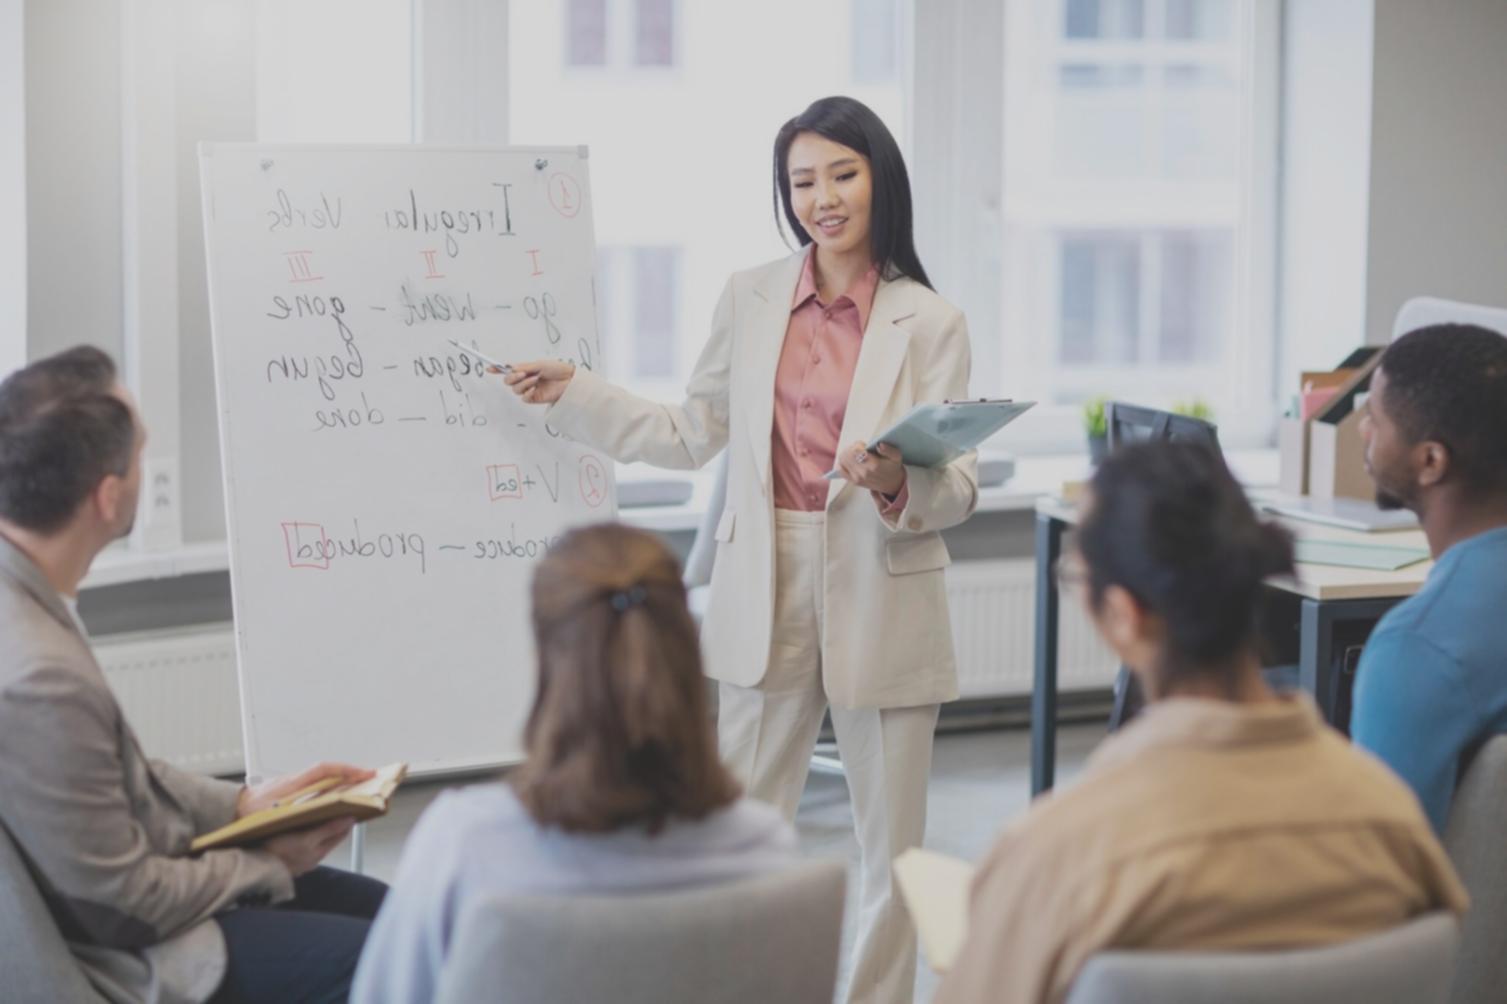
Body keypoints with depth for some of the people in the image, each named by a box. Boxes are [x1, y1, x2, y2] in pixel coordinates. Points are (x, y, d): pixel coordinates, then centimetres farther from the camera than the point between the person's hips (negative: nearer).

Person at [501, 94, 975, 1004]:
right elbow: (691, 436, 13)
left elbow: (962, 487, -5)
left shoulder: (930, 323, -3)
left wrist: (900, 484, -26)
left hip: (885, 601, -2)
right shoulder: (749, 299, 6)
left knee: (892, 842, 7)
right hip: (768, 593, 3)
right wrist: (572, 392, 9)